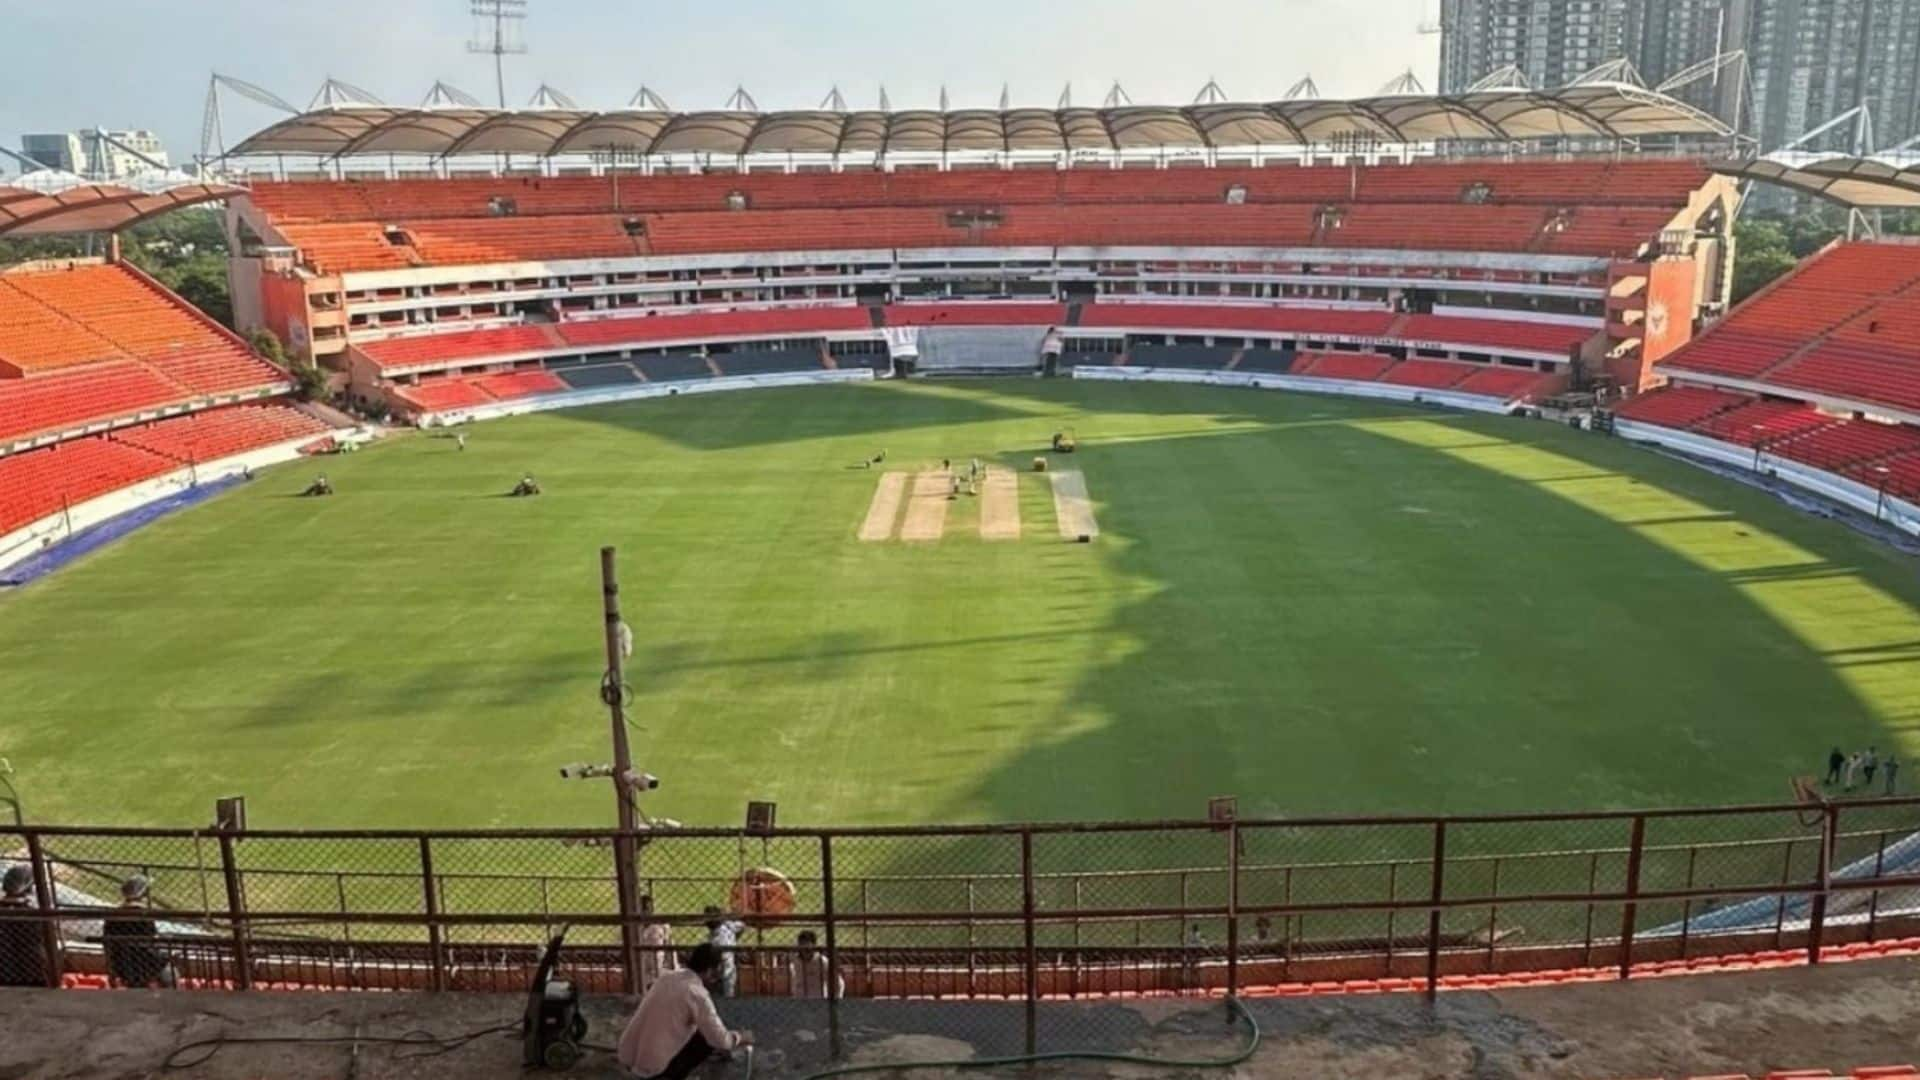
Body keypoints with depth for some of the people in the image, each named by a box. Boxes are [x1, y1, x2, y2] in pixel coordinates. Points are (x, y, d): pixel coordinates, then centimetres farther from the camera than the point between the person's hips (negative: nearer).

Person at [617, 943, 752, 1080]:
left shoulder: (667, 978, 9)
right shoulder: (698, 994, -13)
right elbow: (720, 1040, -10)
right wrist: (740, 1038, 12)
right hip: (653, 1064, -7)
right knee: (709, 1039, 7)